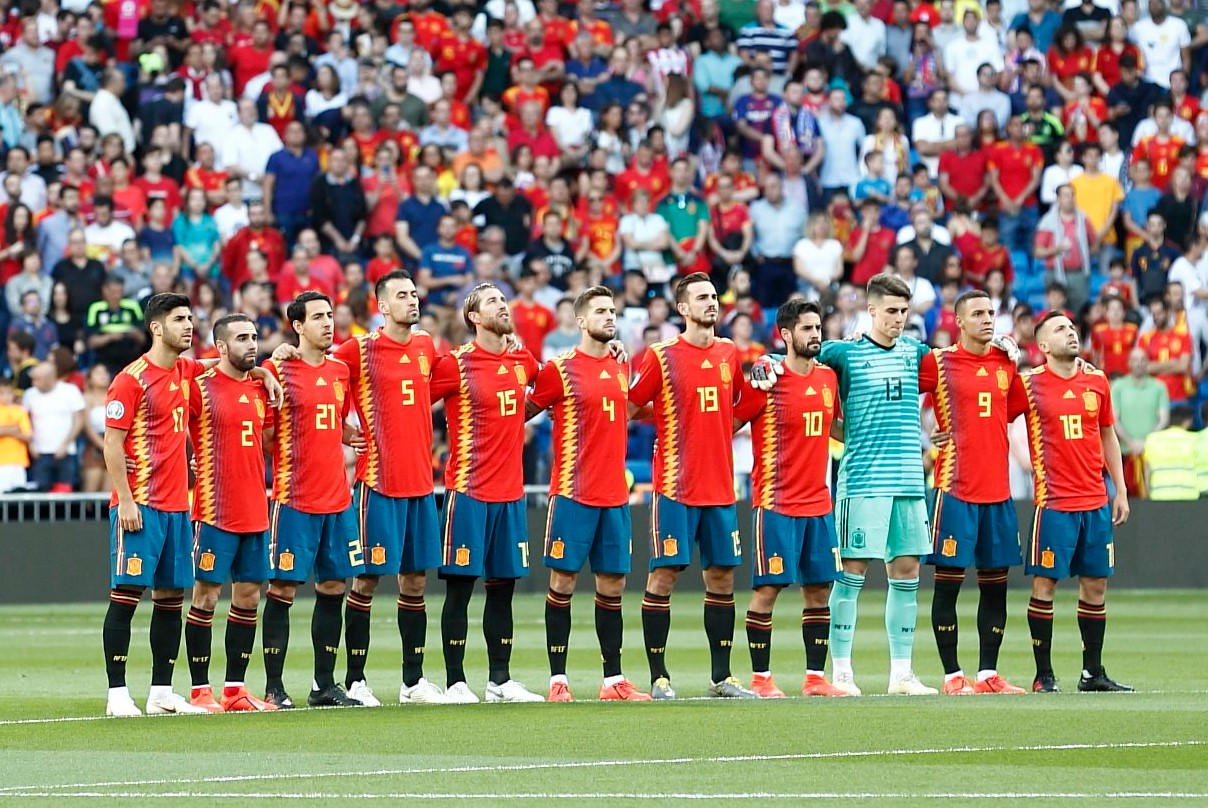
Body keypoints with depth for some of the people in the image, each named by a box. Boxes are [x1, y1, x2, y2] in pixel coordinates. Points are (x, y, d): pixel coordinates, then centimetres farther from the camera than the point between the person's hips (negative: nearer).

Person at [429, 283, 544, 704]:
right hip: (468, 491, -6)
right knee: (460, 586, -3)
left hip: (511, 491, 6)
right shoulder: (455, 364, -8)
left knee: (503, 586, 9)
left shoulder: (523, 360, 9)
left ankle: (501, 680, 15)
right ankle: (455, 683, -1)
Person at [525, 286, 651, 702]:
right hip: (573, 492, -6)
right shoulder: (560, 369, -5)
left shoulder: (621, 368, 12)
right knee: (563, 579, -3)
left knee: (613, 583, 7)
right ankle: (557, 679, 0)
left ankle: (614, 679, 12)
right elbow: (522, 413, 1)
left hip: (615, 495, 6)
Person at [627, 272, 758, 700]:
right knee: (663, 575, -4)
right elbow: (628, 406, 0)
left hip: (720, 487, 5)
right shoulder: (662, 356, -5)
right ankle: (658, 677, 0)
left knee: (722, 576, 7)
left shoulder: (730, 354, 10)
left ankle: (722, 677, 14)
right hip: (675, 486, -5)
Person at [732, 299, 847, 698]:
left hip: (818, 504, 6)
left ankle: (816, 677, 11)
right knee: (767, 589, -5)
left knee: (819, 588, 6)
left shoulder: (828, 377, 10)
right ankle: (761, 678, 1)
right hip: (776, 503, -6)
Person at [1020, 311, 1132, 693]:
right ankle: (1043, 674, 2)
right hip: (1054, 502, -4)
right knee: (1045, 583, -4)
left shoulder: (1096, 380, 9)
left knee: (1095, 584, 7)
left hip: (1096, 501, 5)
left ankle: (1093, 672, 15)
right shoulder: (1030, 384, -4)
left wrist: (1120, 490, 15)